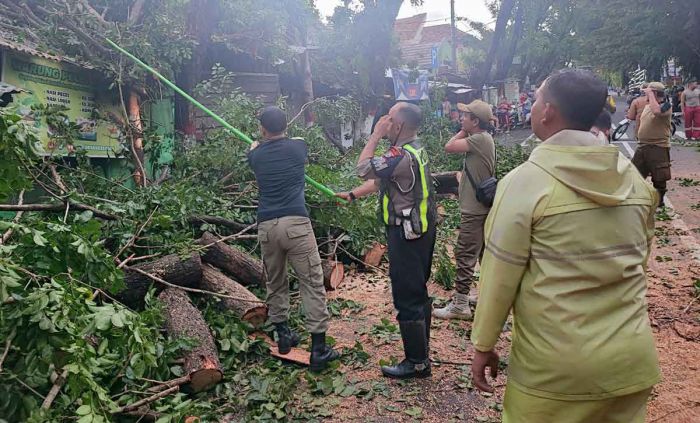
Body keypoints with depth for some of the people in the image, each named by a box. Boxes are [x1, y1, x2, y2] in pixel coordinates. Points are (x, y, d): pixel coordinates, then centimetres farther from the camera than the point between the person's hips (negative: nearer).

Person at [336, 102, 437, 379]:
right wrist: (352, 195, 18)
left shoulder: (402, 156, -23)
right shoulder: (416, 150, 11)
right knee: (418, 292, 19)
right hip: (421, 230, 10)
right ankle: (421, 350, 34)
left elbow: (363, 169, -20)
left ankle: (417, 363, 10)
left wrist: (376, 135, -12)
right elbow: (379, 179, 17)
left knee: (407, 299, -1)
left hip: (406, 235, -10)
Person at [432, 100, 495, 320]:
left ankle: (460, 305, 1)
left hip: (474, 211, -10)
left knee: (465, 256, -5)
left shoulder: (480, 139, -18)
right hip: (480, 208, 10)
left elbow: (449, 147, -20)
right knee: (483, 252, 19)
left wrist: (462, 132, -9)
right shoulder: (480, 139, 12)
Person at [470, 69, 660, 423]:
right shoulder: (635, 178, 2)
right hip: (632, 359, 5)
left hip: (555, 367, -5)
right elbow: (640, 257, 14)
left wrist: (483, 345, -1)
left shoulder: (525, 181, -15)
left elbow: (499, 274, -12)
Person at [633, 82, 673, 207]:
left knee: (659, 178, 4)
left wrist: (650, 94, -24)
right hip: (643, 146, 8)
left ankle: (659, 201, 20)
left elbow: (657, 111, -35)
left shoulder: (666, 106, -11)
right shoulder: (647, 106, 12)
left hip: (659, 148, -7)